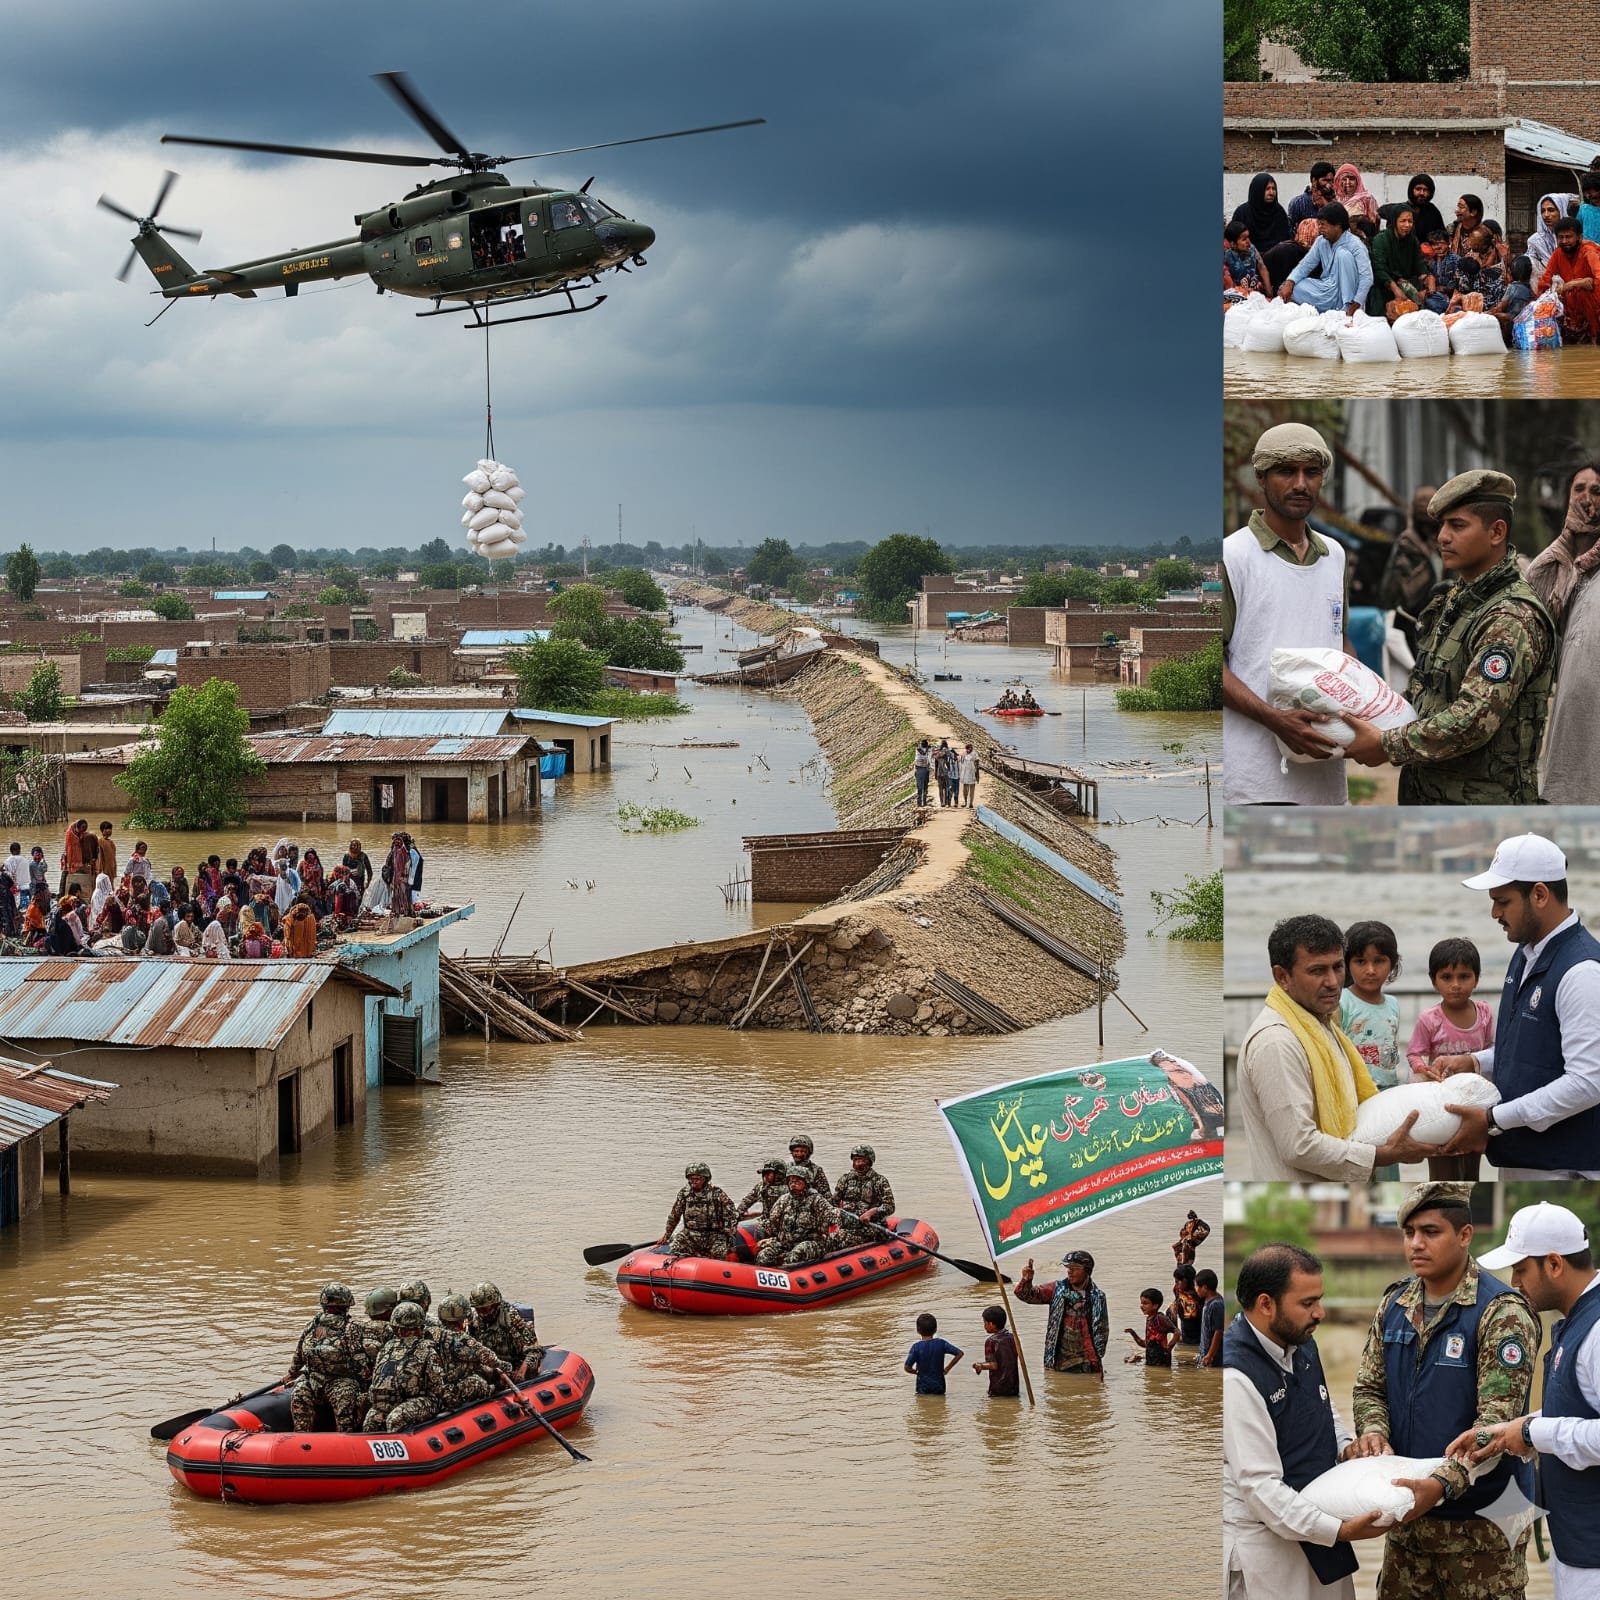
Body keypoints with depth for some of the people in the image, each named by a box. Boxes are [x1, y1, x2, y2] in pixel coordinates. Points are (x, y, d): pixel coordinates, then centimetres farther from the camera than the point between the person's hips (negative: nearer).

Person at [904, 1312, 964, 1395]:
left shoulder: (916, 1347, -6)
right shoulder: (941, 1344, 0)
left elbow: (907, 1368, -8)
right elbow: (960, 1353, 1)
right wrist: (947, 1369, 8)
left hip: (923, 1387, -2)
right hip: (939, 1385, 2)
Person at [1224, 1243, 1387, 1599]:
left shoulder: (1302, 1344, 4)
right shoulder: (1235, 1376, -23)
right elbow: (1260, 1485, -24)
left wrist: (1347, 1446, 3)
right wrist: (1339, 1530, -26)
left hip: (1316, 1529, 8)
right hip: (1266, 1543, -8)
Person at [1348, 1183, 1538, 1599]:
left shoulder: (1501, 1312, -14)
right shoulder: (1394, 1305, 7)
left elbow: (1497, 1420, -19)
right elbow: (1370, 1386, 13)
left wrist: (1442, 1484, -31)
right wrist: (1373, 1431, -10)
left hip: (1480, 1518, -6)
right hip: (1409, 1509, 6)